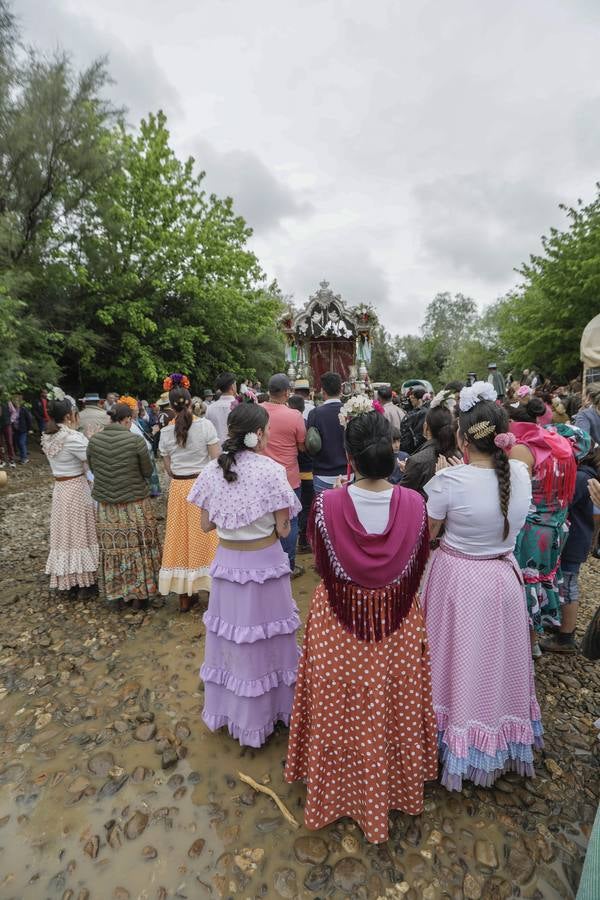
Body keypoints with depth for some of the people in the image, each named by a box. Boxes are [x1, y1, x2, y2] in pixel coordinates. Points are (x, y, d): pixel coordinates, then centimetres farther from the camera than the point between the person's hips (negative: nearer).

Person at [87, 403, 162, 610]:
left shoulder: (94, 440, -3)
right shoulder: (136, 440, -15)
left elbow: (93, 468, 9)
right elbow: (148, 472, -6)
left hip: (106, 503, 4)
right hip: (134, 502, -3)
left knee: (114, 546, 14)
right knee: (137, 546, 10)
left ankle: (119, 593, 27)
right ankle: (139, 594, 20)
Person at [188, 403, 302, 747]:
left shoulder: (213, 470, -4)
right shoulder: (271, 471, -17)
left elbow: (206, 524, 2)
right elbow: (283, 530, -13)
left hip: (227, 561, 4)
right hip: (264, 562, -4)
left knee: (230, 634, 19)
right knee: (265, 636, 14)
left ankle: (225, 708, 41)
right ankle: (267, 709, 36)